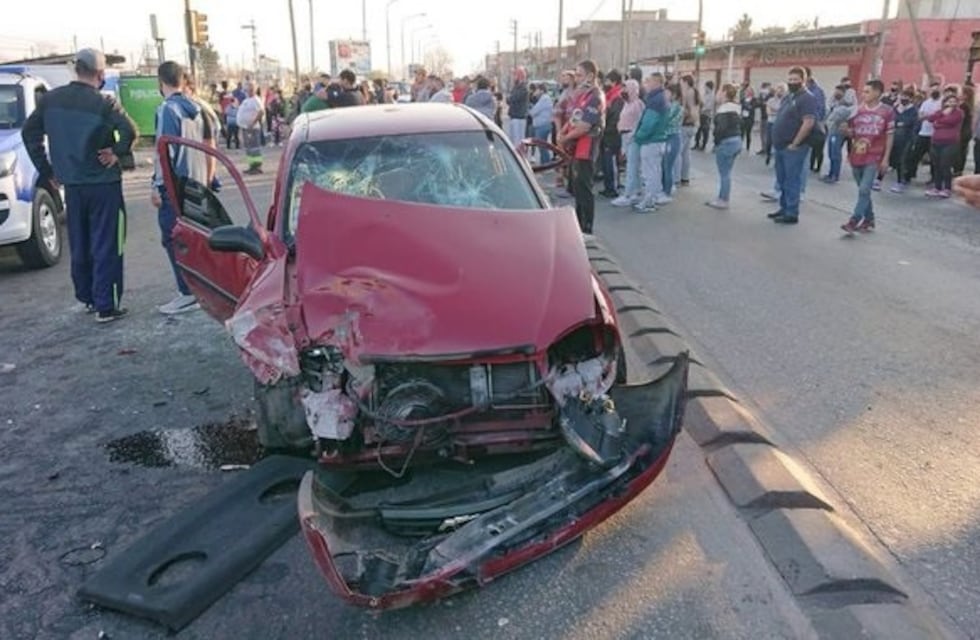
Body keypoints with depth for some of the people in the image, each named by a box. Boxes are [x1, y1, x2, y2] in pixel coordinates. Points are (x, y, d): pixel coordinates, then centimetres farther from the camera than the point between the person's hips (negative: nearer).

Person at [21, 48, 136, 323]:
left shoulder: (51, 99, 5)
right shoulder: (103, 102, -13)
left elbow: (29, 132, 8)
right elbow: (129, 130, -26)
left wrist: (46, 170, 12)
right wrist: (117, 153, -9)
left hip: (72, 184, 6)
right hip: (103, 184, -5)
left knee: (79, 245, 17)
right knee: (105, 246, -1)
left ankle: (86, 297, 29)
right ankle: (105, 307, -1)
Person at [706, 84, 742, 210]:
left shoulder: (724, 108, -15)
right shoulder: (737, 107, 13)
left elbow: (722, 128, -21)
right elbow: (740, 125, 14)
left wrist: (716, 142, -12)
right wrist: (737, 139, 15)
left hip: (726, 142, -9)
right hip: (737, 141, 9)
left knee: (724, 173, -2)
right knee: (726, 172, 15)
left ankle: (724, 201, 4)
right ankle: (721, 198, 21)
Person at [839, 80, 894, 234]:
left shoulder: (887, 111, -4)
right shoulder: (858, 111, 6)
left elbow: (890, 136, -1)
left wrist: (886, 158, -6)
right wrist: (845, 129, -10)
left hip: (873, 158, -4)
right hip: (856, 156, 5)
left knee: (864, 190, -13)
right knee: (863, 191, 12)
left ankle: (854, 221, -12)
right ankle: (869, 220, 23)